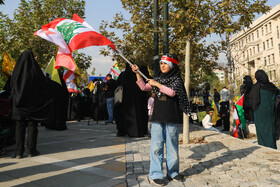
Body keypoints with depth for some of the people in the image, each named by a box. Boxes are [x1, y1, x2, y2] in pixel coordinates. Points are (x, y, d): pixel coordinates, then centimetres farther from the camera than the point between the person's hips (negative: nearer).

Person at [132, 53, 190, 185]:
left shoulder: (176, 79, 0)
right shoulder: (157, 78, 14)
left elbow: (172, 92, -16)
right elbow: (144, 87, 11)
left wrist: (157, 84, -14)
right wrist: (137, 73, 4)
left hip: (172, 118, -3)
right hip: (157, 117, 3)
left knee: (172, 146, 7)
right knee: (156, 146, -1)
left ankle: (172, 172, 23)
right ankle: (155, 174, 7)